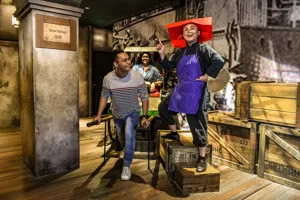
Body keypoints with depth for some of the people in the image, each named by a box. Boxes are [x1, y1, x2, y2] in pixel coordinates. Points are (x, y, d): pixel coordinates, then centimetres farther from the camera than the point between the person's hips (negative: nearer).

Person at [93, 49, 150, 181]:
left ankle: (127, 166, -3)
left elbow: (144, 97, -13)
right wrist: (99, 115, -7)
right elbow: (104, 96, -4)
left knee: (129, 136, -22)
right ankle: (124, 153, 54)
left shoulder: (137, 76, -23)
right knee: (119, 137, 20)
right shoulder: (108, 78, -19)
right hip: (117, 113, 3)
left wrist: (145, 117, -15)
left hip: (132, 112, -2)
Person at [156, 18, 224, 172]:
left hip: (196, 93, -7)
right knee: (163, 108, 19)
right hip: (180, 91, 7)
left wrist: (207, 76, -18)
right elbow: (168, 67, 11)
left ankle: (202, 159, 13)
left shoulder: (203, 49, -10)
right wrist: (162, 54, -1)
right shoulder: (180, 52, 10)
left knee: (197, 125, -3)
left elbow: (219, 61, -22)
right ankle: (174, 133, 38)